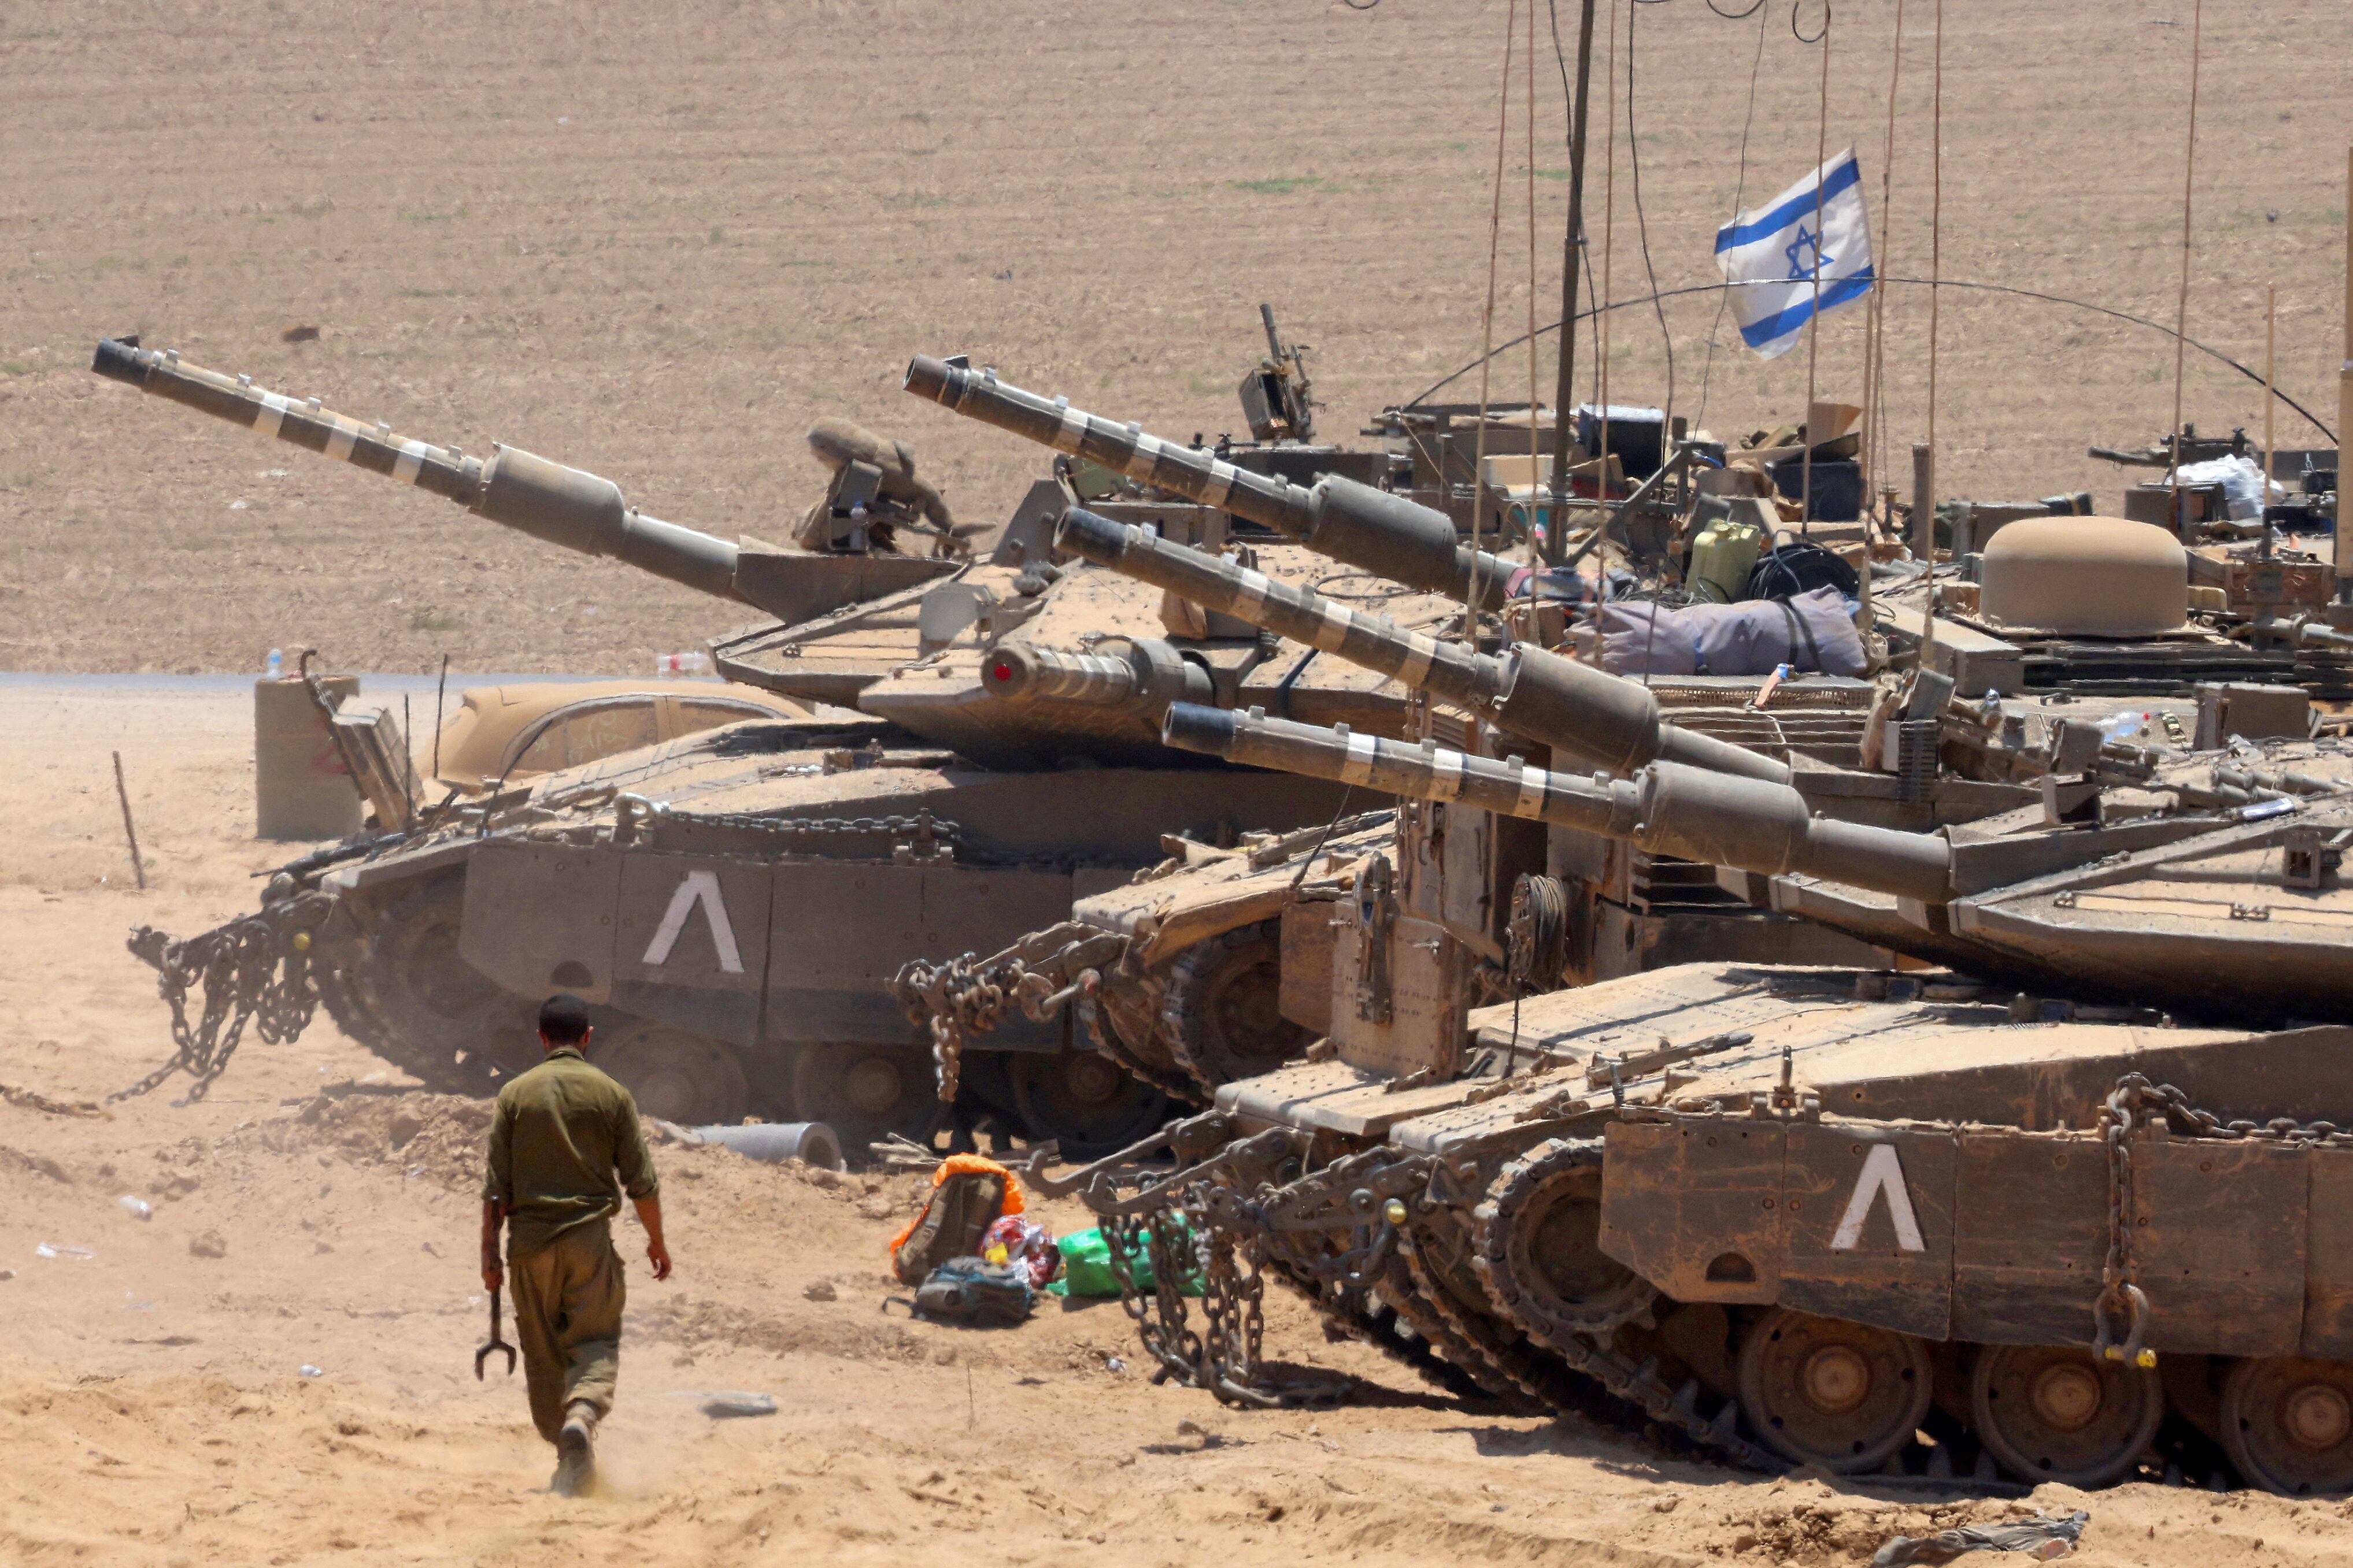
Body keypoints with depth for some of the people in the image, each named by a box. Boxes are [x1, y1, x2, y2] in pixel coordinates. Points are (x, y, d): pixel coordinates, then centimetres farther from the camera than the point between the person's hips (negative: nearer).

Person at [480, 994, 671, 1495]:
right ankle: (582, 1414, -29)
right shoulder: (611, 1095, 1)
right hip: (590, 1237, -1)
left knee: (544, 1353, 12)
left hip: (531, 1239, 1)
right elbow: (641, 1181, 3)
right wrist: (657, 1241, 16)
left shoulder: (515, 1095, 2)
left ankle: (567, 1455, 14)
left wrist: (490, 1250, 4)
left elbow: (496, 1185, -1)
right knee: (596, 1342, 0)